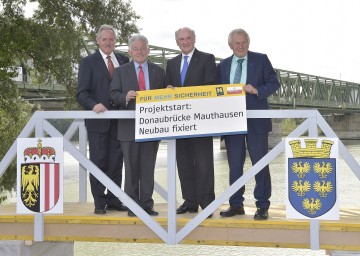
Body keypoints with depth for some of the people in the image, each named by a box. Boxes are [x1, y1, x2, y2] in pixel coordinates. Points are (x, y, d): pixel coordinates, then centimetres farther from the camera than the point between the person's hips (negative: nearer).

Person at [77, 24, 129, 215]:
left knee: (116, 161, 8)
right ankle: (99, 202, 9)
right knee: (98, 161, 1)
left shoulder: (124, 61, 11)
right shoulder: (88, 62, 0)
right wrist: (94, 105, -23)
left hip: (119, 120, 4)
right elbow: (82, 93, -6)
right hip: (98, 120, -3)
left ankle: (114, 200, 18)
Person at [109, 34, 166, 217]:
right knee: (131, 167, 2)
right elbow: (113, 94, 2)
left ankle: (147, 204, 10)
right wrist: (125, 97, -16)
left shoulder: (158, 71, 12)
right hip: (129, 126, -1)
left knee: (148, 167, 4)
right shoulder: (121, 71, 9)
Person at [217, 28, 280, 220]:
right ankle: (236, 204, 15)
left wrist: (256, 90, -17)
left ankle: (262, 205, 4)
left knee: (260, 162, -2)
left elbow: (274, 83, -1)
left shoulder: (261, 60, 3)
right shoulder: (223, 65, 13)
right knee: (234, 163, 7)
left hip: (255, 120, -3)